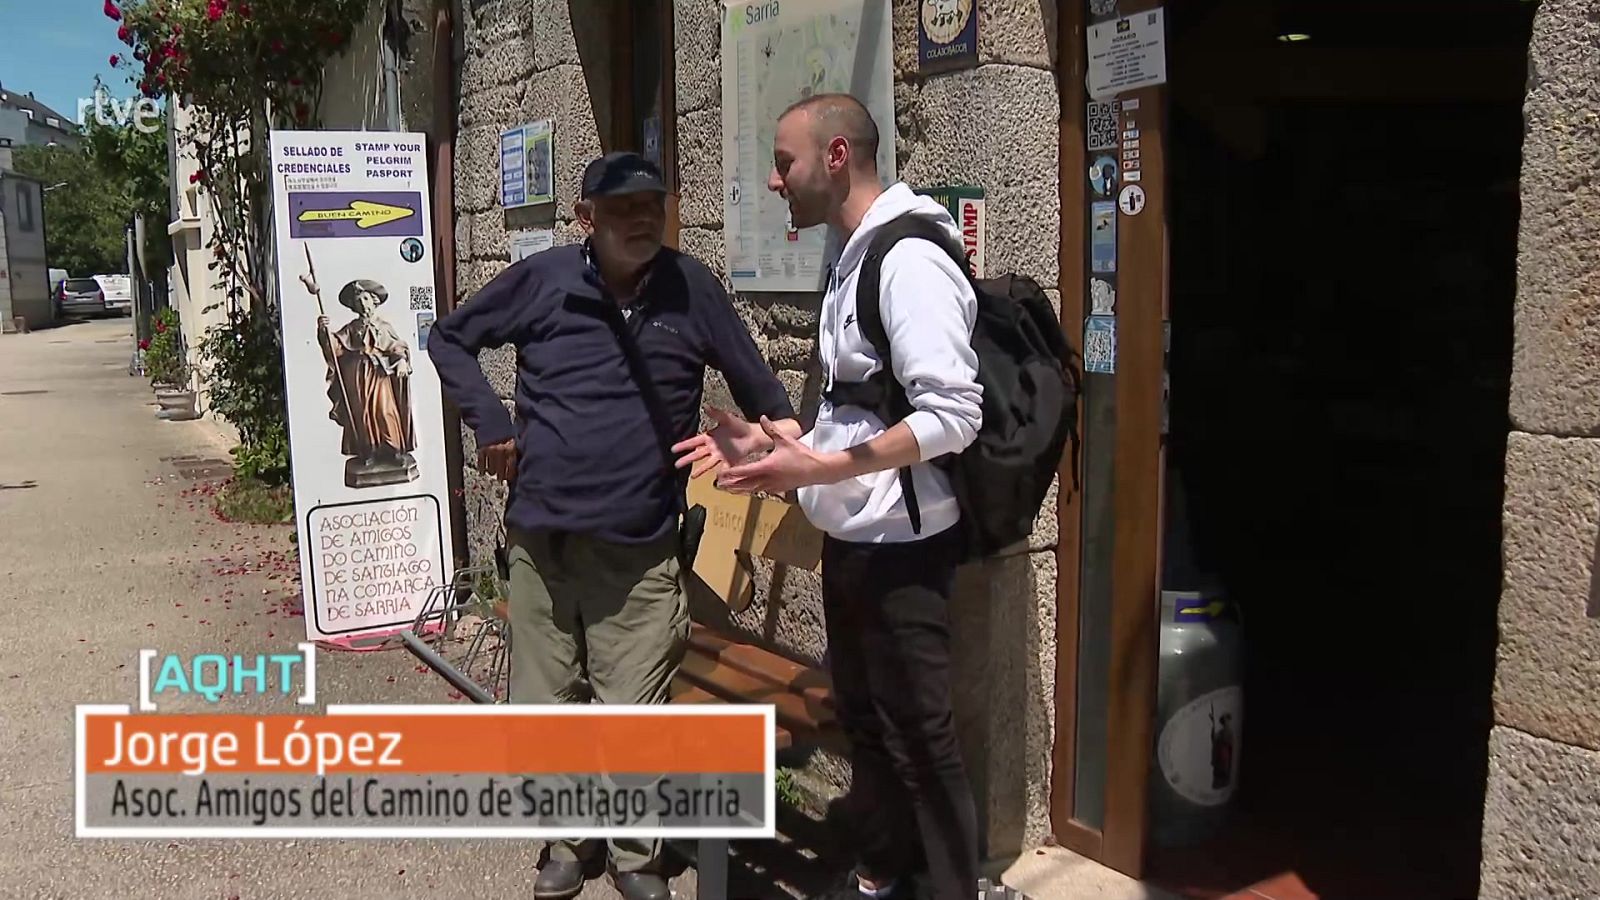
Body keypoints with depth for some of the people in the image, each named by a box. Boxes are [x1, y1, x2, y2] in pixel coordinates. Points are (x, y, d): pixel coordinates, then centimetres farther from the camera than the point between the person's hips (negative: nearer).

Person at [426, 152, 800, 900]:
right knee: (543, 711, 11)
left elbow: (757, 387, 10)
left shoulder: (692, 290, -3)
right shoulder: (542, 280, -2)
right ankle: (570, 839, 35)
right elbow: (448, 338, 11)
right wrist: (488, 419, 1)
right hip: (540, 536, 1)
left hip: (639, 549, -1)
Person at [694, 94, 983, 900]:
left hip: (901, 545, -9)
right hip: (849, 538, 10)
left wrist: (821, 469, -26)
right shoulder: (852, 258, 11)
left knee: (920, 737, 3)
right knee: (864, 719, 20)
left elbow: (953, 415, -24)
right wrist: (776, 439, 10)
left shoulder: (910, 260, -18)